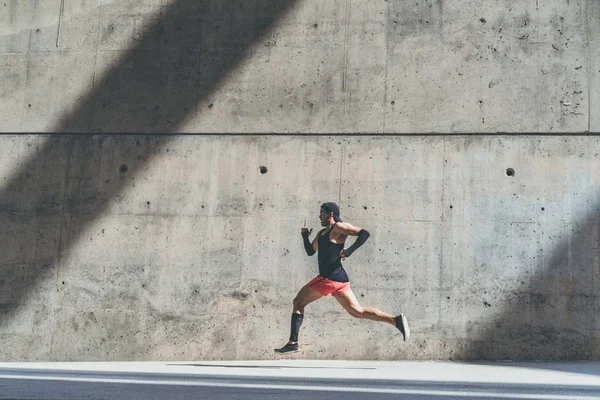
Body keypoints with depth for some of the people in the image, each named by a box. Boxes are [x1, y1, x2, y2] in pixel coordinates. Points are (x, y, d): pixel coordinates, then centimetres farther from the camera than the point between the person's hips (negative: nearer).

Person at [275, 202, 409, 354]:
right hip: (338, 278, 10)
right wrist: (305, 236, 12)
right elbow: (310, 251, 27)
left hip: (329, 278, -10)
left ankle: (292, 343, -2)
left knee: (298, 303, 0)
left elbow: (364, 233, -13)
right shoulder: (321, 233, 21)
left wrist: (349, 251, -19)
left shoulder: (339, 227, -6)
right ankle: (396, 320, -4)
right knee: (357, 311, 4)